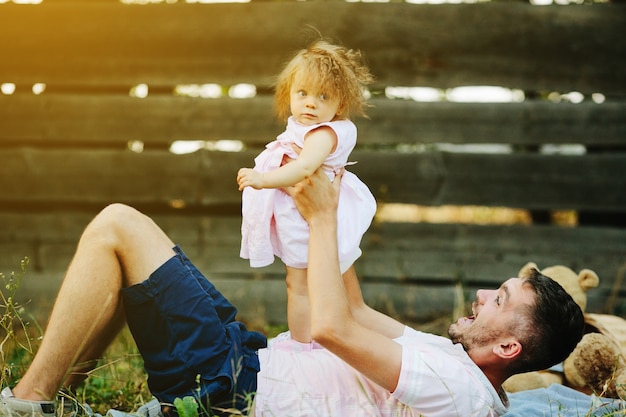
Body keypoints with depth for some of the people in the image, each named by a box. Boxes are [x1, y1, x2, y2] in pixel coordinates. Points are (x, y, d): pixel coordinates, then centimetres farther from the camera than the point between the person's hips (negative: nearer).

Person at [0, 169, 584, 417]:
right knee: (120, 251, 16)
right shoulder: (454, 357, 10)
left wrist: (323, 216, -17)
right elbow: (357, 313, 22)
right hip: (258, 353, 10)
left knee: (118, 226, -14)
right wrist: (328, 211, 17)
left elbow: (332, 327, -30)